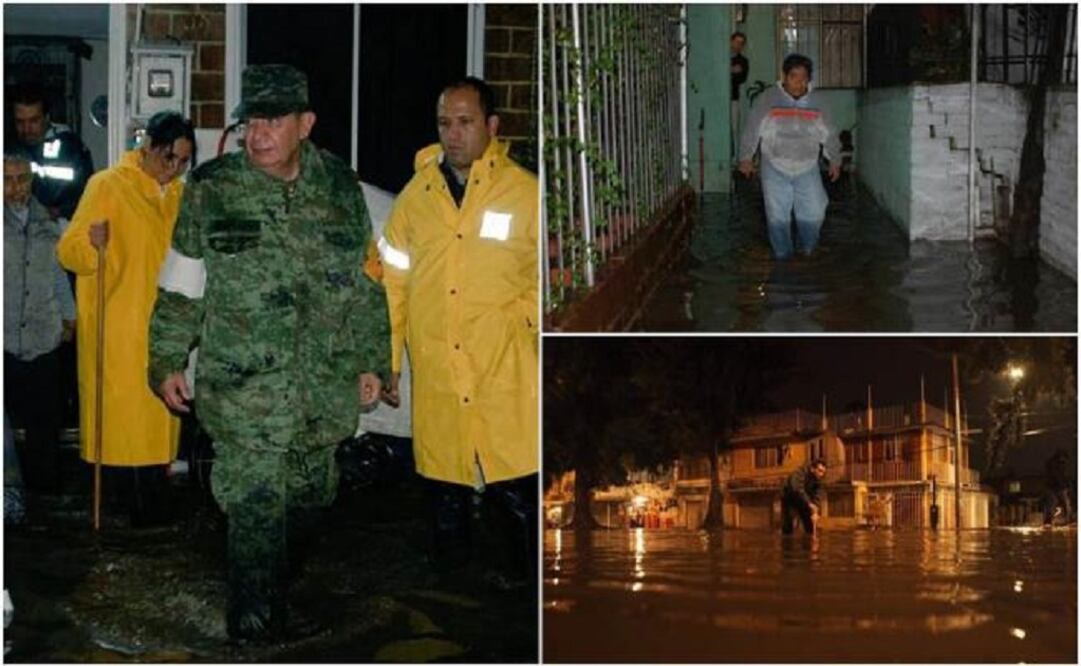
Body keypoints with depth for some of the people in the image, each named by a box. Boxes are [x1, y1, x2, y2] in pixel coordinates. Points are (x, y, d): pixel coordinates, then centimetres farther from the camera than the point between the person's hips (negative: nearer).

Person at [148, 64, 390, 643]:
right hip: (244, 387, -3)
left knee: (309, 498, 14)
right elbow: (180, 285, 4)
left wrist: (372, 360, 10)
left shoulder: (339, 188, 4)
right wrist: (167, 361, 3)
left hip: (325, 388, 4)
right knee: (256, 506, -4)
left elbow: (365, 283, 11)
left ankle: (275, 593, 33)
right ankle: (257, 622, 11)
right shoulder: (212, 190, -3)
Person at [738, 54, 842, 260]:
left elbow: (829, 134, 12)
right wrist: (746, 158, -5)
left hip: (807, 170, 2)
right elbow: (752, 129, -2)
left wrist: (835, 160, 11)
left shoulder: (815, 103, 4)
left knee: (814, 213, 0)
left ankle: (808, 248, 26)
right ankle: (782, 255, 19)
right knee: (777, 217, 1)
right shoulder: (769, 100, -5)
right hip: (775, 169, -2)